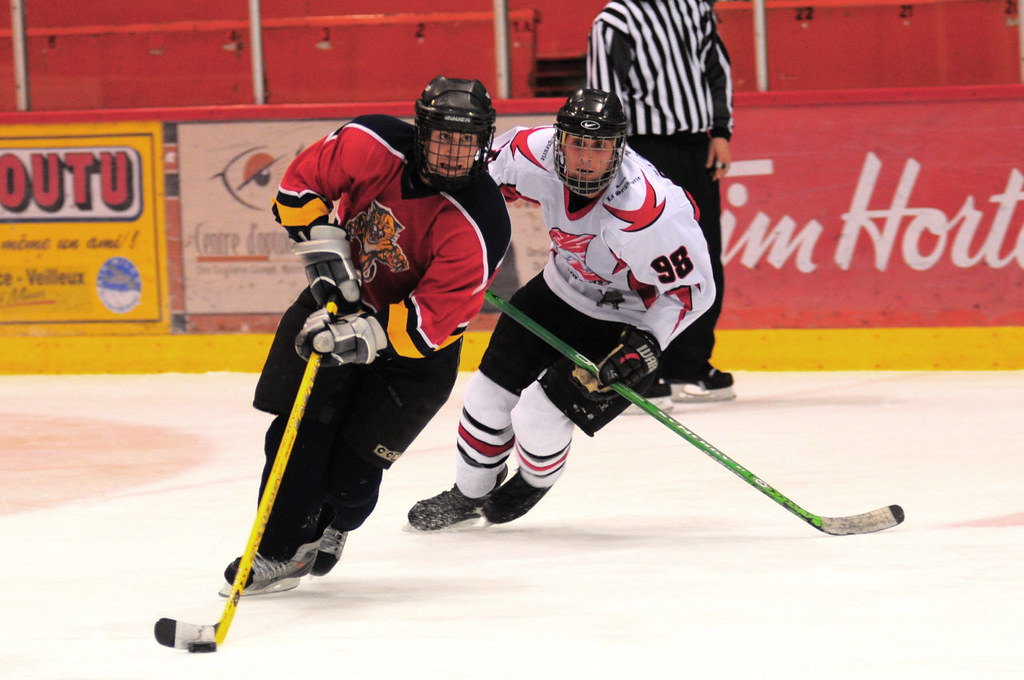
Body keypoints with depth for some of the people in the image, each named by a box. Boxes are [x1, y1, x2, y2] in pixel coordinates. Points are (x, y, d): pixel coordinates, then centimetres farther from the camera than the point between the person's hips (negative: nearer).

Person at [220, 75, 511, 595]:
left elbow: (429, 322, -30)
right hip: (342, 295, 3)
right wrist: (323, 245, -20)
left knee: (352, 465, -4)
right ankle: (280, 550, 5)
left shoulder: (479, 228, -30)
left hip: (417, 350, -3)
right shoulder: (374, 146, -22)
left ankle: (332, 526, 29)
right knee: (300, 430, -6)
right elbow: (301, 183, -8)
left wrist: (363, 333, -42)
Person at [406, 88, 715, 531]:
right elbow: (490, 165, 3)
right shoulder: (537, 153, -23)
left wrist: (647, 344, -33)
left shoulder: (646, 210, -37)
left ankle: (535, 482, 26)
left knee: (538, 419, -11)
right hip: (562, 288, 6)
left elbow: (691, 286, -25)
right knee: (490, 395, 8)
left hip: (628, 320, -6)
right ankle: (468, 495, 36)